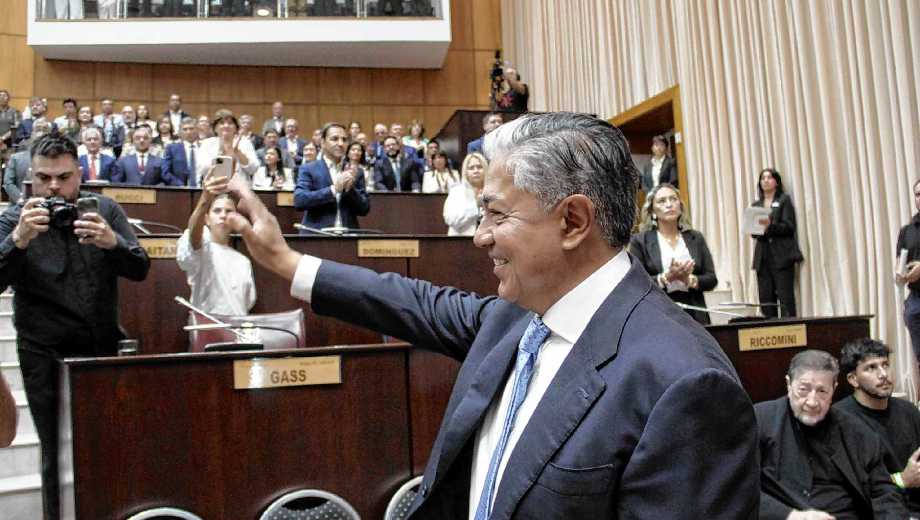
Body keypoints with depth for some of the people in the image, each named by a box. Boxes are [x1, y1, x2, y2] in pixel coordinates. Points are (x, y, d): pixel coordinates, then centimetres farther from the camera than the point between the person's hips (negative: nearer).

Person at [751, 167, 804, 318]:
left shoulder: (784, 200, 6)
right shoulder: (755, 205, 18)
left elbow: (789, 226, -6)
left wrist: (770, 227, -22)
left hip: (782, 256, -4)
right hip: (763, 257, 4)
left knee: (786, 298, -8)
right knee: (765, 299, -1)